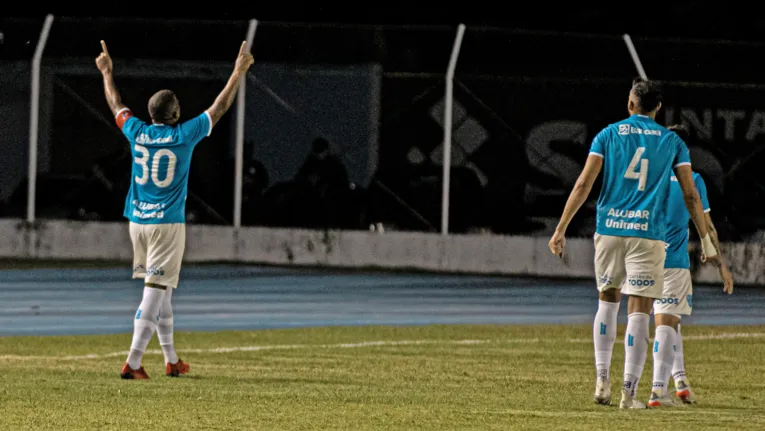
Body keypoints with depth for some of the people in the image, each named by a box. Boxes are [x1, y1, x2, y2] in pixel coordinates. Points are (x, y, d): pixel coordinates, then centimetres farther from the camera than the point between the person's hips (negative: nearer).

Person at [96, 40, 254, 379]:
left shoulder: (137, 133, 1)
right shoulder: (183, 136, -10)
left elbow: (116, 105, 19)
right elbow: (219, 108, -2)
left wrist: (107, 73, 35)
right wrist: (239, 73, 8)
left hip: (137, 221, 6)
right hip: (168, 223, -6)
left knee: (160, 290, 16)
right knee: (155, 291, -7)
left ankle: (171, 360, 22)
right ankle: (133, 363, -15)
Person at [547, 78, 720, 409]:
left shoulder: (609, 134, 6)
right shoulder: (672, 142, 7)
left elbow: (583, 185, -1)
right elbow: (690, 195, 4)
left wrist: (561, 229, 0)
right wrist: (706, 241, 10)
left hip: (609, 229, 1)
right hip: (647, 232, -1)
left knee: (607, 300, 18)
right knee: (639, 310, -2)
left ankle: (602, 381, 10)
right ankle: (629, 392, -6)